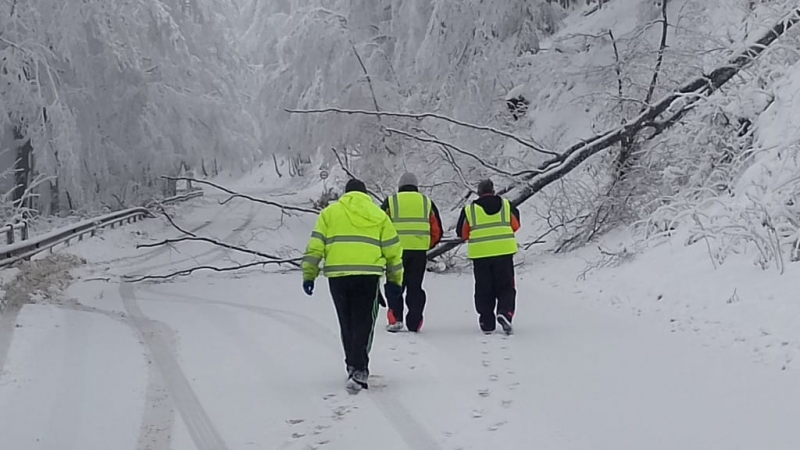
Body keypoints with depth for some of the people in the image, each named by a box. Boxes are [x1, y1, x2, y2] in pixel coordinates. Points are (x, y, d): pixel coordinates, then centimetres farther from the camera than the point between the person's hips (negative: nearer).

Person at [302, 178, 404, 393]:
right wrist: (395, 279, 19)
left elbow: (315, 246, 7)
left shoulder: (329, 213, 14)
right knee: (363, 323, -1)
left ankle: (354, 366, 26)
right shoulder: (378, 215, 13)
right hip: (368, 275, -1)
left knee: (347, 324, 16)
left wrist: (309, 275, 10)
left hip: (337, 275, 1)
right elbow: (392, 250, 12)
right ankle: (358, 370, -15)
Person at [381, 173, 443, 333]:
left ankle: (395, 319, -2)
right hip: (419, 252, 2)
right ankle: (414, 323, 8)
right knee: (415, 287, 10)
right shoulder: (427, 202, 12)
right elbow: (437, 231, 12)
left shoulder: (390, 201, 6)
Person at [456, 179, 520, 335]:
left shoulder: (469, 210, 1)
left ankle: (487, 323, 8)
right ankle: (504, 312, -14)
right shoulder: (506, 205, 4)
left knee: (484, 290, 10)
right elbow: (515, 225, 15)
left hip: (480, 254, 0)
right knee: (506, 287, 10)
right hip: (504, 252, 0)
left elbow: (462, 233, 8)